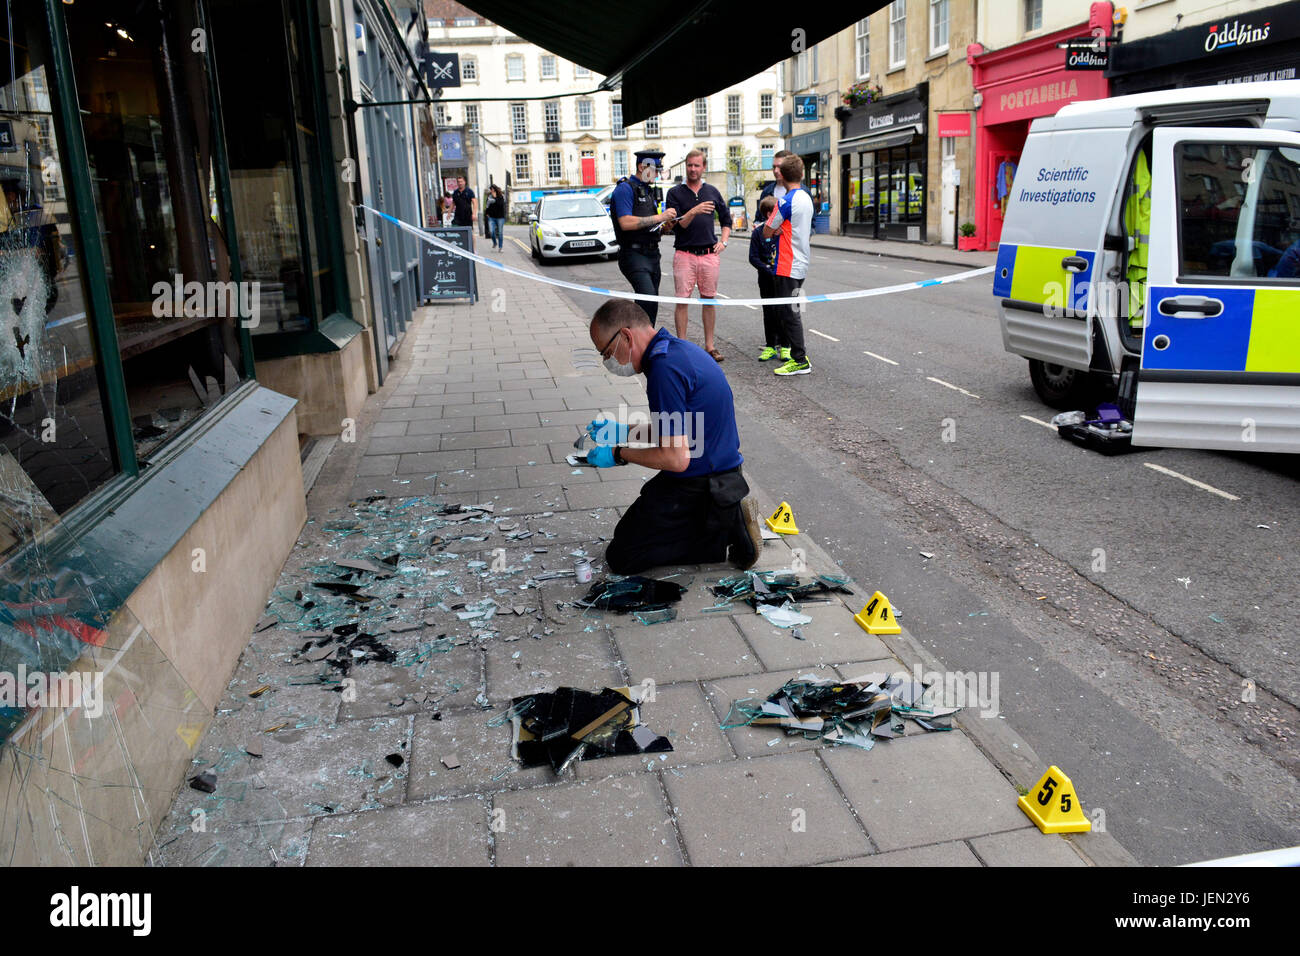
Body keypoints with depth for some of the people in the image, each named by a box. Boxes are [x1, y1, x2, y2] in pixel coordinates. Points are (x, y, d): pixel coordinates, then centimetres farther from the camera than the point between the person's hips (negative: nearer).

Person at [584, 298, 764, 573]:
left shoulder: (665, 368, -26)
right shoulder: (679, 348, 6)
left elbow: (676, 459, -26)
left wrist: (618, 454, -13)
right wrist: (625, 432, 13)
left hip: (695, 486, -10)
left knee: (620, 559, 1)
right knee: (627, 533, 25)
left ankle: (726, 532, -4)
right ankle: (729, 519, 10)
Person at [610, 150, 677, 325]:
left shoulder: (650, 191, 20)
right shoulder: (625, 189, -8)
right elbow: (626, 223, -22)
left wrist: (664, 226, 5)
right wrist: (659, 217, -17)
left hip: (652, 254, 9)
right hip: (634, 254, -9)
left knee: (650, 305, 8)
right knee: (648, 299, -23)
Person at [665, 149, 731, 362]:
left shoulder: (712, 191, 12)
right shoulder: (675, 193, 1)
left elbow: (726, 220, 22)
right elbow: (676, 226, -8)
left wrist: (723, 241, 8)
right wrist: (694, 212, -22)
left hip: (709, 254, 3)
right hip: (684, 254, -3)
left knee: (709, 300, 4)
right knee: (682, 300, -4)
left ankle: (709, 345, 10)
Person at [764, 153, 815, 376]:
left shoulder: (786, 201, -17)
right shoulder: (806, 198, 11)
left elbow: (767, 232, -10)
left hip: (788, 266, -9)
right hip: (801, 264, 9)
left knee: (790, 313, -4)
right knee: (792, 312, 16)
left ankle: (800, 361, -1)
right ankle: (798, 355, 22)